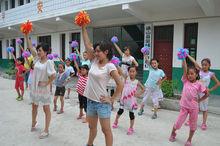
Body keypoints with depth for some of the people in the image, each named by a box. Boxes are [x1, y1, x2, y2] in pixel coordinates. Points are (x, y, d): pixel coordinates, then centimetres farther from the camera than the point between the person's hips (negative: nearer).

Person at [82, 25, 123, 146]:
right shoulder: (94, 61, 3)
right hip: (90, 101, 7)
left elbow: (120, 84, -15)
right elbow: (87, 44, 2)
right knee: (92, 127, 25)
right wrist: (83, 28, 2)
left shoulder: (110, 66, -14)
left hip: (102, 102, -7)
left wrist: (112, 99, -11)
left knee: (106, 130, 7)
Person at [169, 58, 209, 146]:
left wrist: (199, 100, -1)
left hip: (194, 107, 0)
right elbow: (184, 68, -12)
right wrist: (184, 58, -20)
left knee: (193, 124, 12)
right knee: (178, 123, 4)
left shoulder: (199, 84, -5)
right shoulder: (185, 81, -3)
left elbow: (207, 94, 2)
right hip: (184, 106, 0)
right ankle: (173, 133, 33)